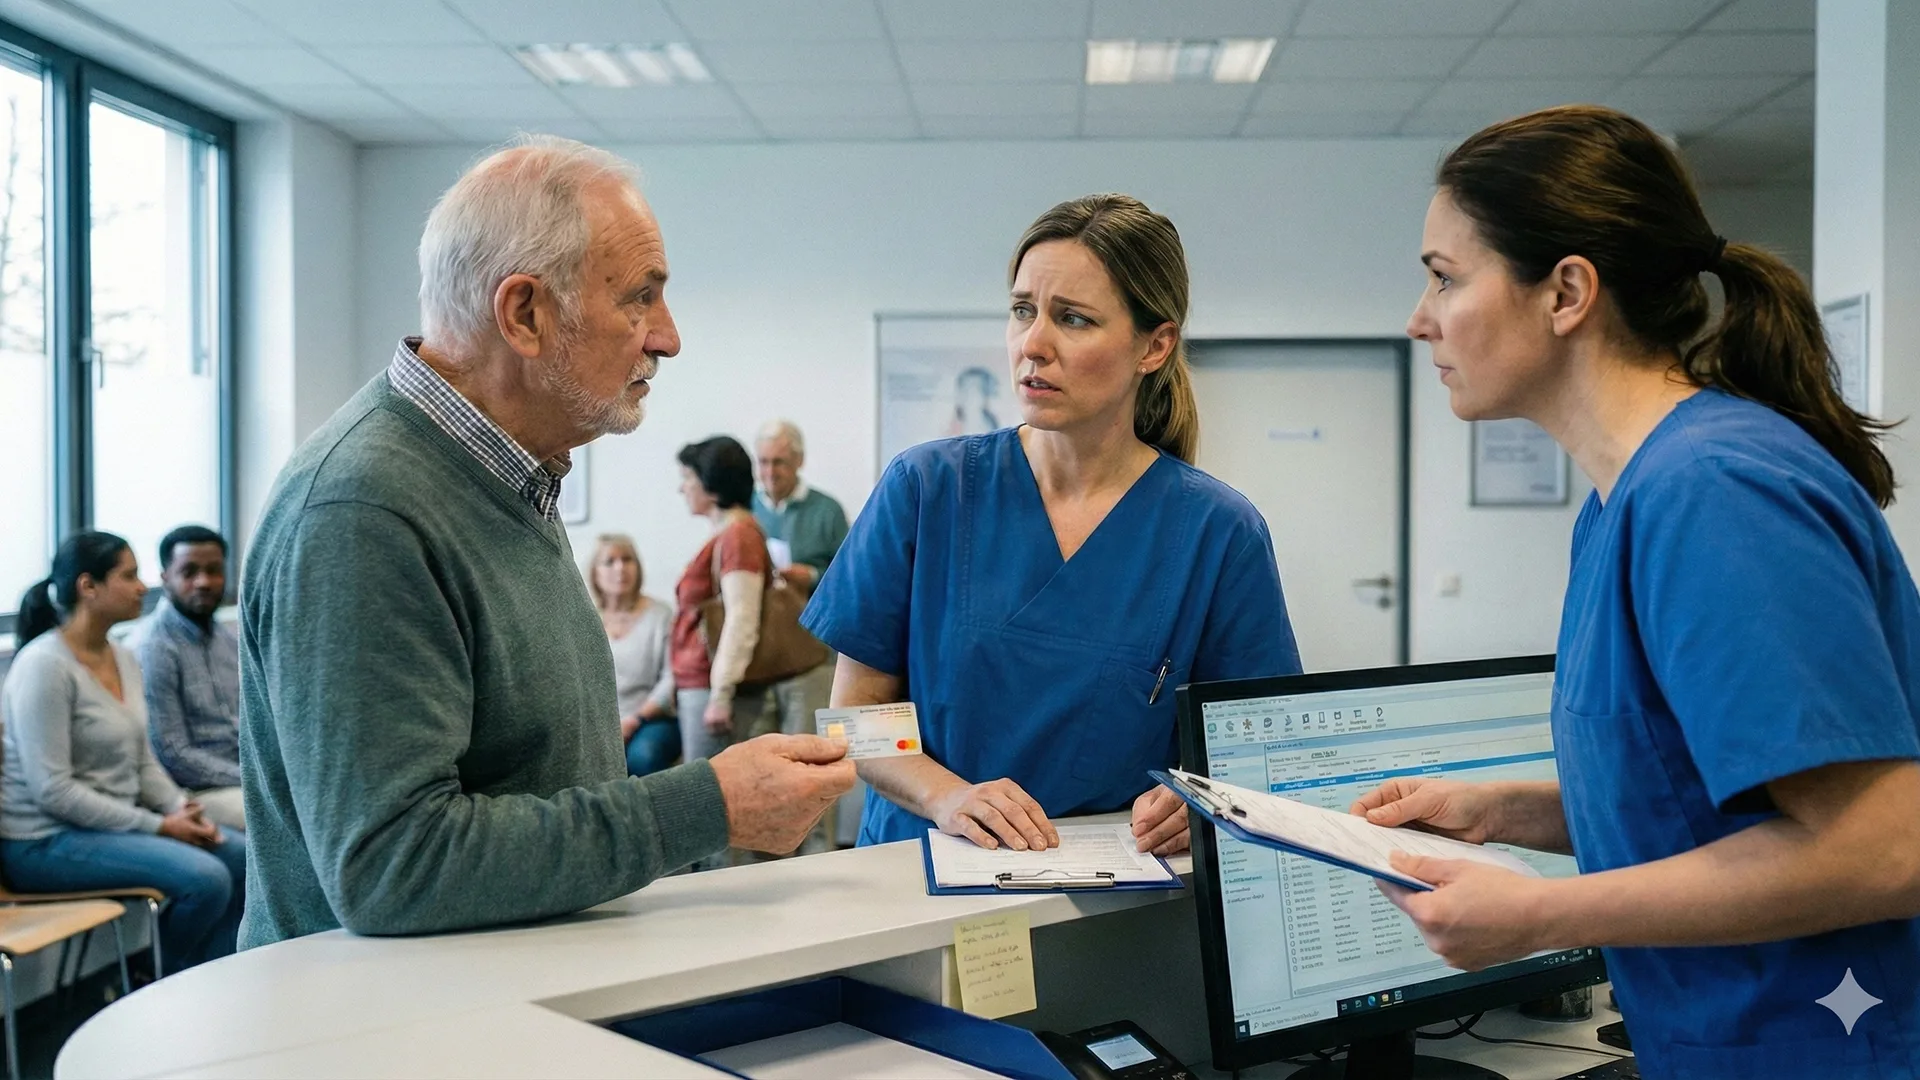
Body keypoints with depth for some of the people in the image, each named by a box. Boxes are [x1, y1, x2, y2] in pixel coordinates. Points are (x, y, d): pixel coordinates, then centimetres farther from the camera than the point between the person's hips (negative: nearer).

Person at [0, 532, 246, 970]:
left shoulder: (124, 660, 8)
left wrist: (181, 808, -5)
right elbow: (52, 791, -22)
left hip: (117, 823, 9)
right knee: (205, 879, -24)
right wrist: (157, 826, -19)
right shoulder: (44, 665, -18)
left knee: (245, 857, -1)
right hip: (47, 841, -9)